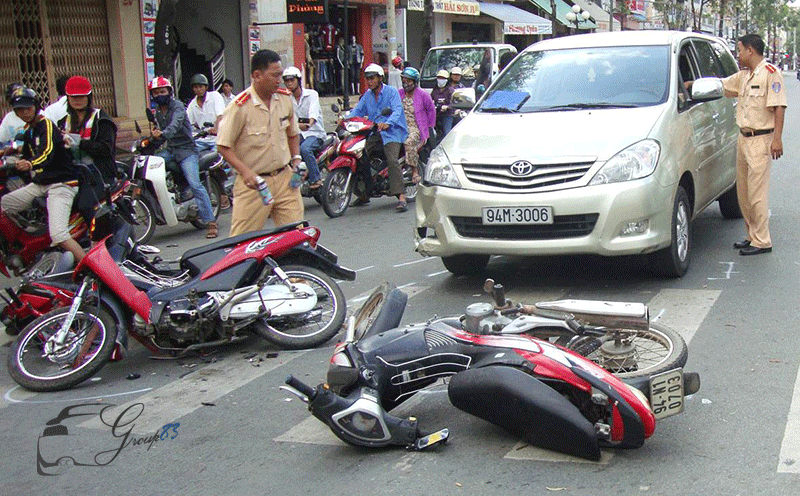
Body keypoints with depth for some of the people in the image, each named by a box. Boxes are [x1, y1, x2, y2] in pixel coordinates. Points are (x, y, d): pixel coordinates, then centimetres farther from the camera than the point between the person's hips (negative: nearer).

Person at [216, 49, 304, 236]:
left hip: (285, 178, 5)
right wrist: (245, 171, -23)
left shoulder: (285, 98, 6)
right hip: (253, 183, -5)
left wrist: (296, 158, 5)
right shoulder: (239, 107, -13)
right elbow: (224, 146, -10)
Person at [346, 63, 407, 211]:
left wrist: (387, 123, -35)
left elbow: (397, 110, -16)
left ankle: (401, 197, -28)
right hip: (374, 133, 6)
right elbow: (357, 110, 13)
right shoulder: (367, 95, 19)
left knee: (392, 160, -26)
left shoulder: (391, 92, -1)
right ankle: (365, 194, 11)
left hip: (391, 132, -6)